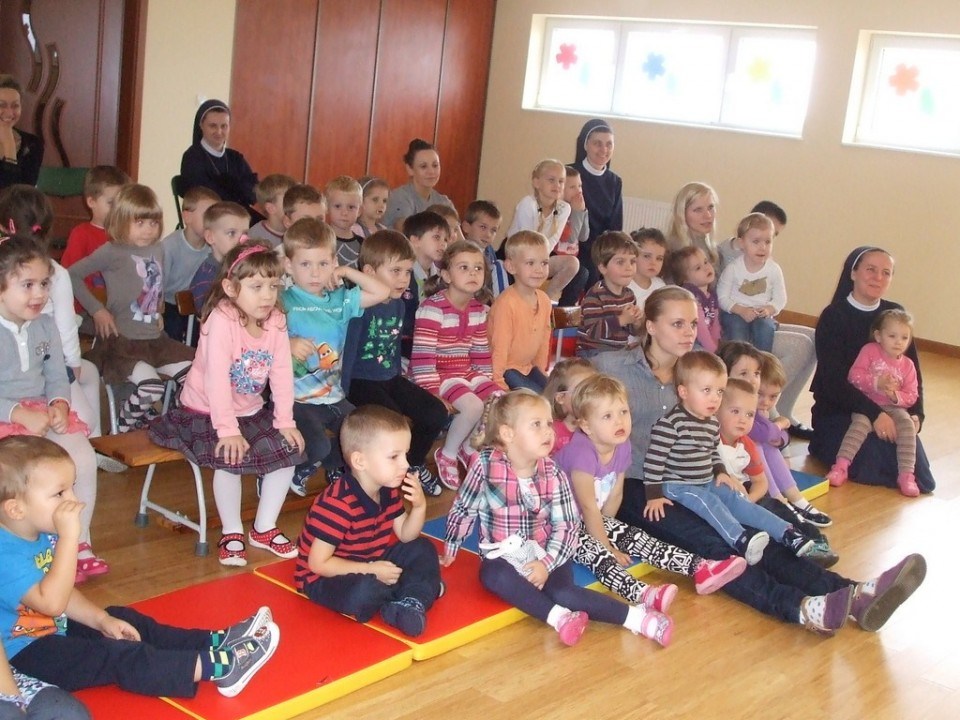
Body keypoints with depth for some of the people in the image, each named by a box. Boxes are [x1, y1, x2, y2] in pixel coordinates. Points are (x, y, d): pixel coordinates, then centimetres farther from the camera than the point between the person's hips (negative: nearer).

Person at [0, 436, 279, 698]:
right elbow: (51, 602, -38)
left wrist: (101, 619, 4)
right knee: (118, 657, -22)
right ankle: (216, 666, -27)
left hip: (56, 630, 11)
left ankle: (216, 642, 5)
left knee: (126, 620, 8)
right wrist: (69, 535, -39)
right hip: (26, 654, -11)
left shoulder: (43, 536, 4)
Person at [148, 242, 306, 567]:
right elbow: (217, 379, -29)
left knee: (288, 449, -5)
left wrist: (285, 421, -11)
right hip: (206, 411, -6)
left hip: (252, 411, 6)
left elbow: (282, 374, -6)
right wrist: (228, 429, -31)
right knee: (230, 458, -27)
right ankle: (232, 533, -6)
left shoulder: (276, 321, -6)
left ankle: (264, 528, 11)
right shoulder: (222, 320, -24)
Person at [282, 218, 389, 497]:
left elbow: (382, 292, 9)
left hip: (333, 397, 6)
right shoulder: (284, 302, -7)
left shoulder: (339, 300, 9)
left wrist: (347, 272, 5)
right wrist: (288, 343, -30)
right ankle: (293, 469, 9)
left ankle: (333, 467, 23)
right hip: (296, 398, -6)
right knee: (317, 447, -26)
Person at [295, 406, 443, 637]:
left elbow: (405, 536, 7)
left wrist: (419, 507, -13)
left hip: (369, 565, 9)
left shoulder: (389, 490, -2)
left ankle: (413, 602, -17)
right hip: (326, 578, -9)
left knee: (423, 549, 6)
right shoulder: (338, 503, -30)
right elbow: (318, 563, -28)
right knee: (365, 591, -37)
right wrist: (372, 570, -26)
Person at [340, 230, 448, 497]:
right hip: (361, 382, -8)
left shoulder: (398, 305, 4)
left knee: (436, 413, 0)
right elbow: (347, 351, -20)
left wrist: (398, 378, 17)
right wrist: (343, 395, -23)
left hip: (390, 379, 8)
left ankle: (413, 464, 23)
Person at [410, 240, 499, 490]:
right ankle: (447, 455, -2)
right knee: (473, 406, -28)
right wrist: (432, 394, -22)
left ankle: (469, 447, 15)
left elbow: (482, 354, 14)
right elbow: (422, 357, -20)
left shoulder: (479, 310, 7)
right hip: (438, 374, -8)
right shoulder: (432, 308, -17)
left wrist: (487, 384, 9)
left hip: (467, 373, 8)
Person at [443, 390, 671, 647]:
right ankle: (558, 617, -37)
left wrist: (547, 563, -18)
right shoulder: (485, 464, -12)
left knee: (562, 591, -28)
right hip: (503, 556, 0)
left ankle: (636, 617, -24)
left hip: (547, 554, 0)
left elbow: (567, 526, -5)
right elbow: (464, 509, -1)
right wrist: (449, 552, 7)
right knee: (492, 575, -34)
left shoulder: (553, 475, -6)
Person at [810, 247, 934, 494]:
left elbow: (913, 372, 6)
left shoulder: (896, 315, 6)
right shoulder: (833, 317, -9)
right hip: (838, 411, -5)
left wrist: (916, 414, -11)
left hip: (890, 410, 5)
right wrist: (874, 413, -26)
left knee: (922, 481, -9)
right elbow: (833, 380, -17)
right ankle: (825, 446, 4)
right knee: (872, 469, -27)